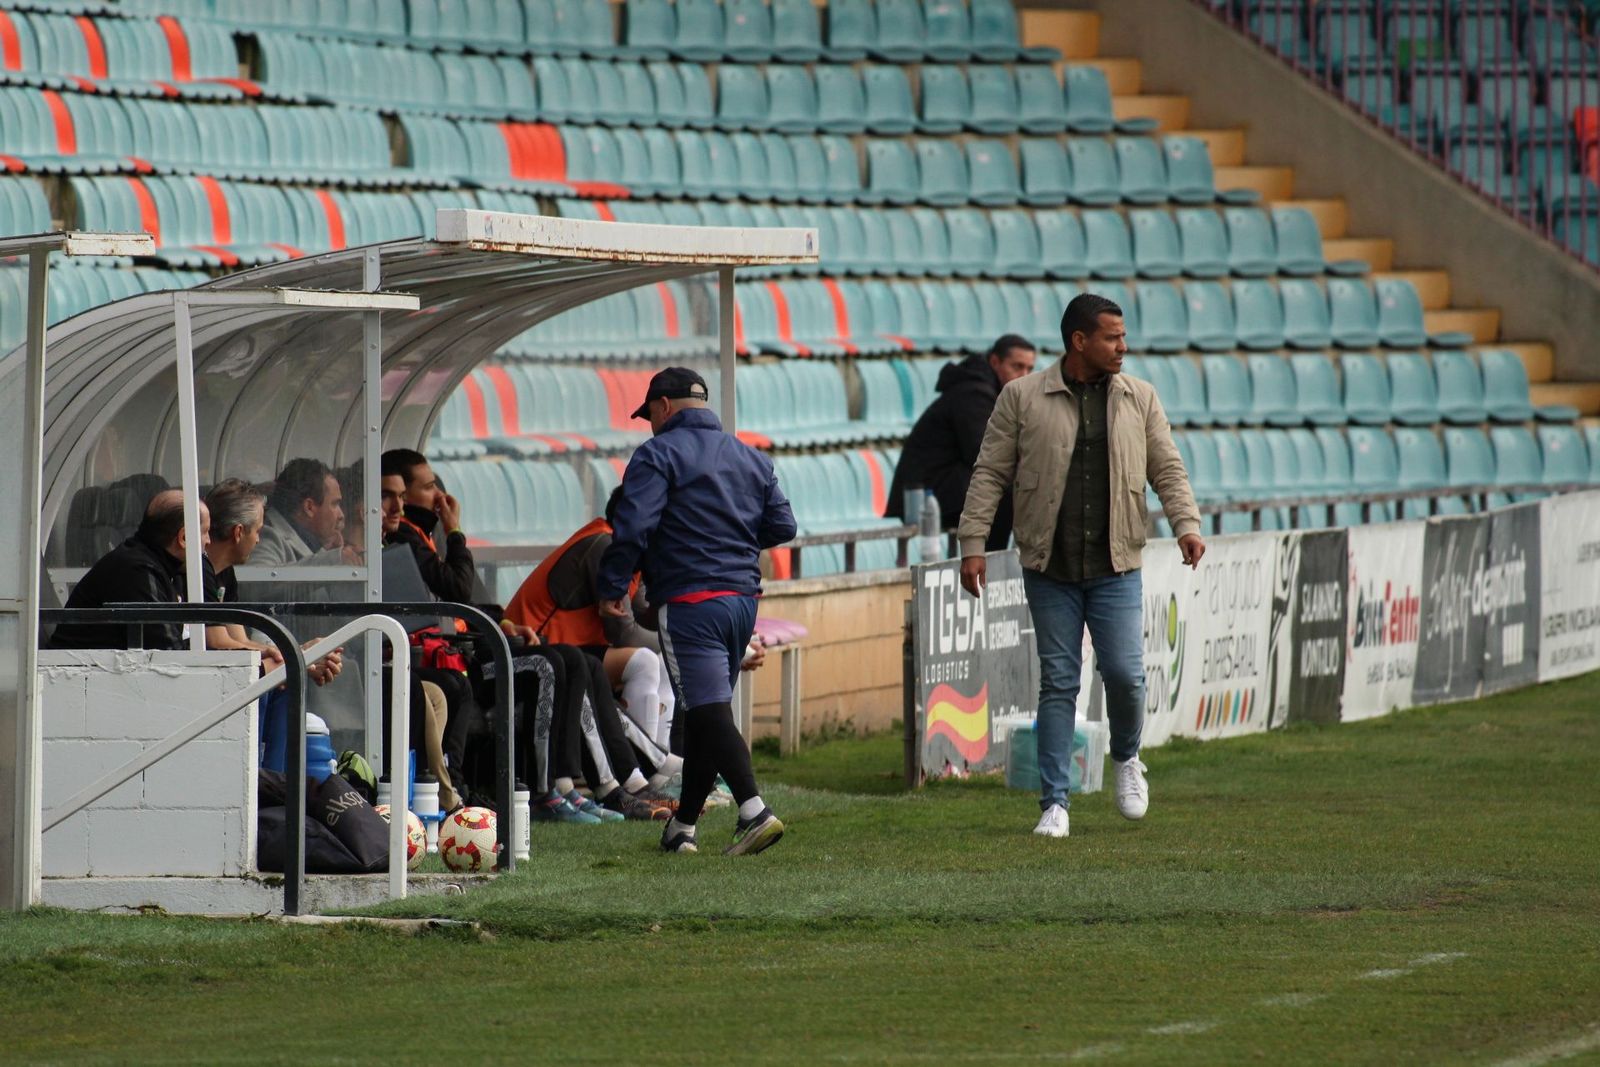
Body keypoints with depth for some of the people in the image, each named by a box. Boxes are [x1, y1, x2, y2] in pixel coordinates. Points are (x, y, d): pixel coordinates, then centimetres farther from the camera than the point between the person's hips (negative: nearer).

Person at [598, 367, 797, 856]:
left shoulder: (658, 454, -5)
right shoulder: (750, 458, 16)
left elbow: (634, 527, -15)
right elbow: (782, 526, 15)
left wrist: (612, 587, -6)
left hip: (691, 602, -7)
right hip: (744, 598, 7)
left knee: (709, 711, -12)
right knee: (706, 711, 15)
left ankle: (754, 811, -27)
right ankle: (683, 826, 21)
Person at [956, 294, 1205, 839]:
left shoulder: (1139, 399, 8)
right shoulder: (1022, 398, 1)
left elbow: (1166, 468, 10)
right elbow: (990, 475, 2)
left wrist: (1186, 523, -7)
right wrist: (972, 544, -5)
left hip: (1115, 569, 1)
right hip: (1049, 569, -1)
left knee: (1125, 673, -6)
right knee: (1058, 683, 1)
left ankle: (1127, 759, 24)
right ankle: (1054, 803, 5)